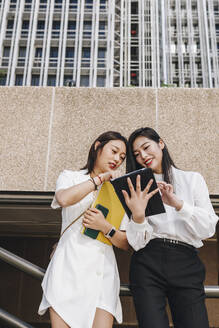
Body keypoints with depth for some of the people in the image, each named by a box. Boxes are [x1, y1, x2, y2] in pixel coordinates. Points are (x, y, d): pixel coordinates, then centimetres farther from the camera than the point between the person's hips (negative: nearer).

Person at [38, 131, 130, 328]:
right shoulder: (70, 177, 12)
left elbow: (126, 244, 11)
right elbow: (64, 199, -15)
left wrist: (105, 227, -8)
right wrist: (100, 178, -7)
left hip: (103, 273, 2)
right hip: (70, 266, -2)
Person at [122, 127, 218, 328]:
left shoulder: (192, 179, 10)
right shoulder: (139, 189, 12)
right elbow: (137, 243, 2)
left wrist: (178, 204, -14)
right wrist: (138, 215, -18)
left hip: (186, 265, 0)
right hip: (147, 264, 1)